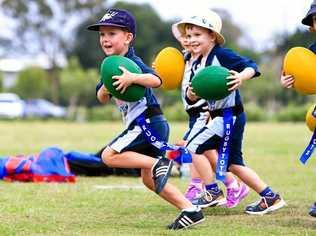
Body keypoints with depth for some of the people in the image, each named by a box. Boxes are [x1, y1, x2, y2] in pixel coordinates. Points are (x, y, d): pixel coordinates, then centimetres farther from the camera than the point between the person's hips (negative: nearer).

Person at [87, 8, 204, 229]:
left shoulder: (132, 62, -12)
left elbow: (156, 80, -29)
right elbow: (102, 99, 8)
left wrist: (133, 78, -44)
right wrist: (105, 88, -14)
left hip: (148, 121, -10)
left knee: (109, 156, -16)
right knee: (149, 180, 11)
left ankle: (158, 164, -18)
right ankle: (191, 210, 10)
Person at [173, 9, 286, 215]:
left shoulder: (222, 55, -14)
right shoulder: (199, 64, 12)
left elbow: (252, 66, -22)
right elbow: (193, 97, 11)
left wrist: (241, 77, -42)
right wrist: (191, 93, -12)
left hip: (230, 115, -10)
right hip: (220, 116, 10)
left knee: (195, 148, -9)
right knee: (233, 164, 15)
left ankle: (212, 192, 2)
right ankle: (271, 197, 20)